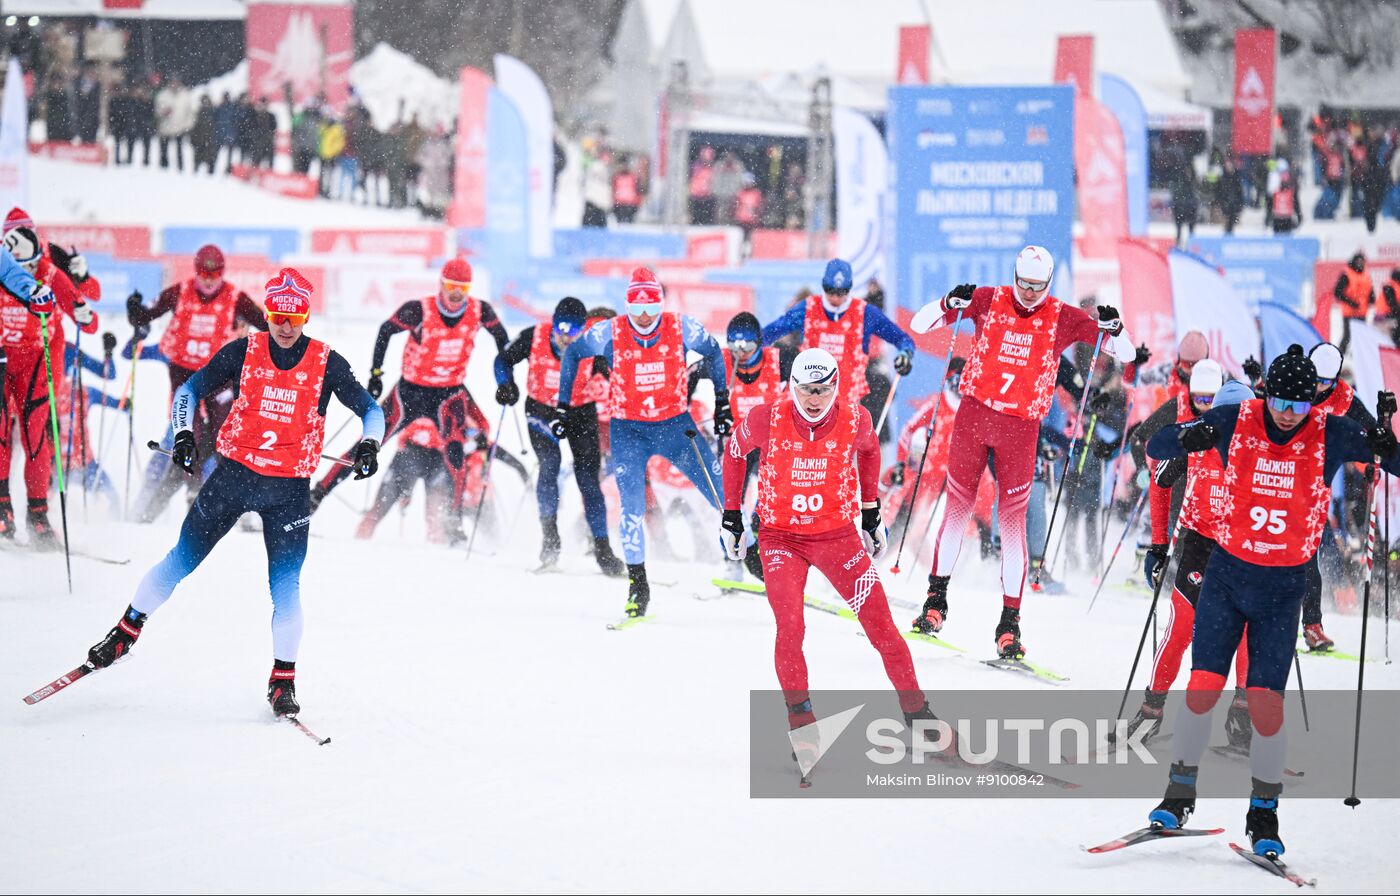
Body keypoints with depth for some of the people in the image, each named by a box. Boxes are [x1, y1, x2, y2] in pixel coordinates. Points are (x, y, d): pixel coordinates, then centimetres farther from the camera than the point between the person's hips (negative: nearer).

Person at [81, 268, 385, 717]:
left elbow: (370, 410, 1)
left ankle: (283, 681, 6)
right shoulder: (244, 351, -2)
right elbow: (190, 389, 5)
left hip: (289, 490, -1)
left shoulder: (327, 364, -4)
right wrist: (183, 434, -12)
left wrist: (368, 445, -19)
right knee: (181, 560, 4)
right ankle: (125, 634, 20)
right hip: (234, 474, 1)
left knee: (286, 587, -6)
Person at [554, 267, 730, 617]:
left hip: (675, 424, 1)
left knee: (722, 492, 0)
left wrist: (722, 403, 7)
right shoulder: (610, 333, -12)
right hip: (628, 429, -1)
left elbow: (713, 352, 8)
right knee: (632, 505, -12)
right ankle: (638, 583, 0)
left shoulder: (682, 328, -12)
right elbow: (573, 354, 5)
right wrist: (563, 405, 5)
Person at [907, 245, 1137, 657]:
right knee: (957, 507, 5)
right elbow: (921, 323, 1)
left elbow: (1126, 352, 3)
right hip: (974, 413, 1)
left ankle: (1010, 621, -1)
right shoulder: (989, 301, 0)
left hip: (1021, 426, -1)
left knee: (1013, 520, -3)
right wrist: (950, 304, -19)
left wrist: (1113, 329, -19)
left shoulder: (1062, 318, -1)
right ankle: (936, 599, 18)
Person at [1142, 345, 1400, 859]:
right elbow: (1156, 447, -5)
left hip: (1283, 588, 0)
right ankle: (1180, 794, 11)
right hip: (1228, 572, 0)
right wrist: (1188, 439, -27)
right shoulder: (1234, 422, -7)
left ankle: (1264, 811, 10)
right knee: (1203, 687, -6)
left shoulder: (1330, 434, -7)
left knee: (1266, 700, -6)